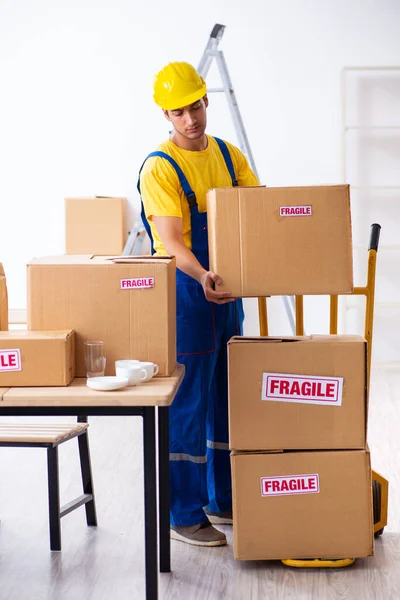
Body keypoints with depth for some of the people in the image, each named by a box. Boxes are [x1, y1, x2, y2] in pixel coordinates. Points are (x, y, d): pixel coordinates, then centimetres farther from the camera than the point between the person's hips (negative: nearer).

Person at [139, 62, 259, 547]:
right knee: (187, 406, -3)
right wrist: (202, 277, -39)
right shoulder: (160, 167, -13)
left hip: (226, 289, 7)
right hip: (184, 293, -7)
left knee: (226, 400, 15)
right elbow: (170, 240, -21)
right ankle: (184, 515, 7)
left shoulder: (228, 155, 9)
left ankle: (223, 499, 28)